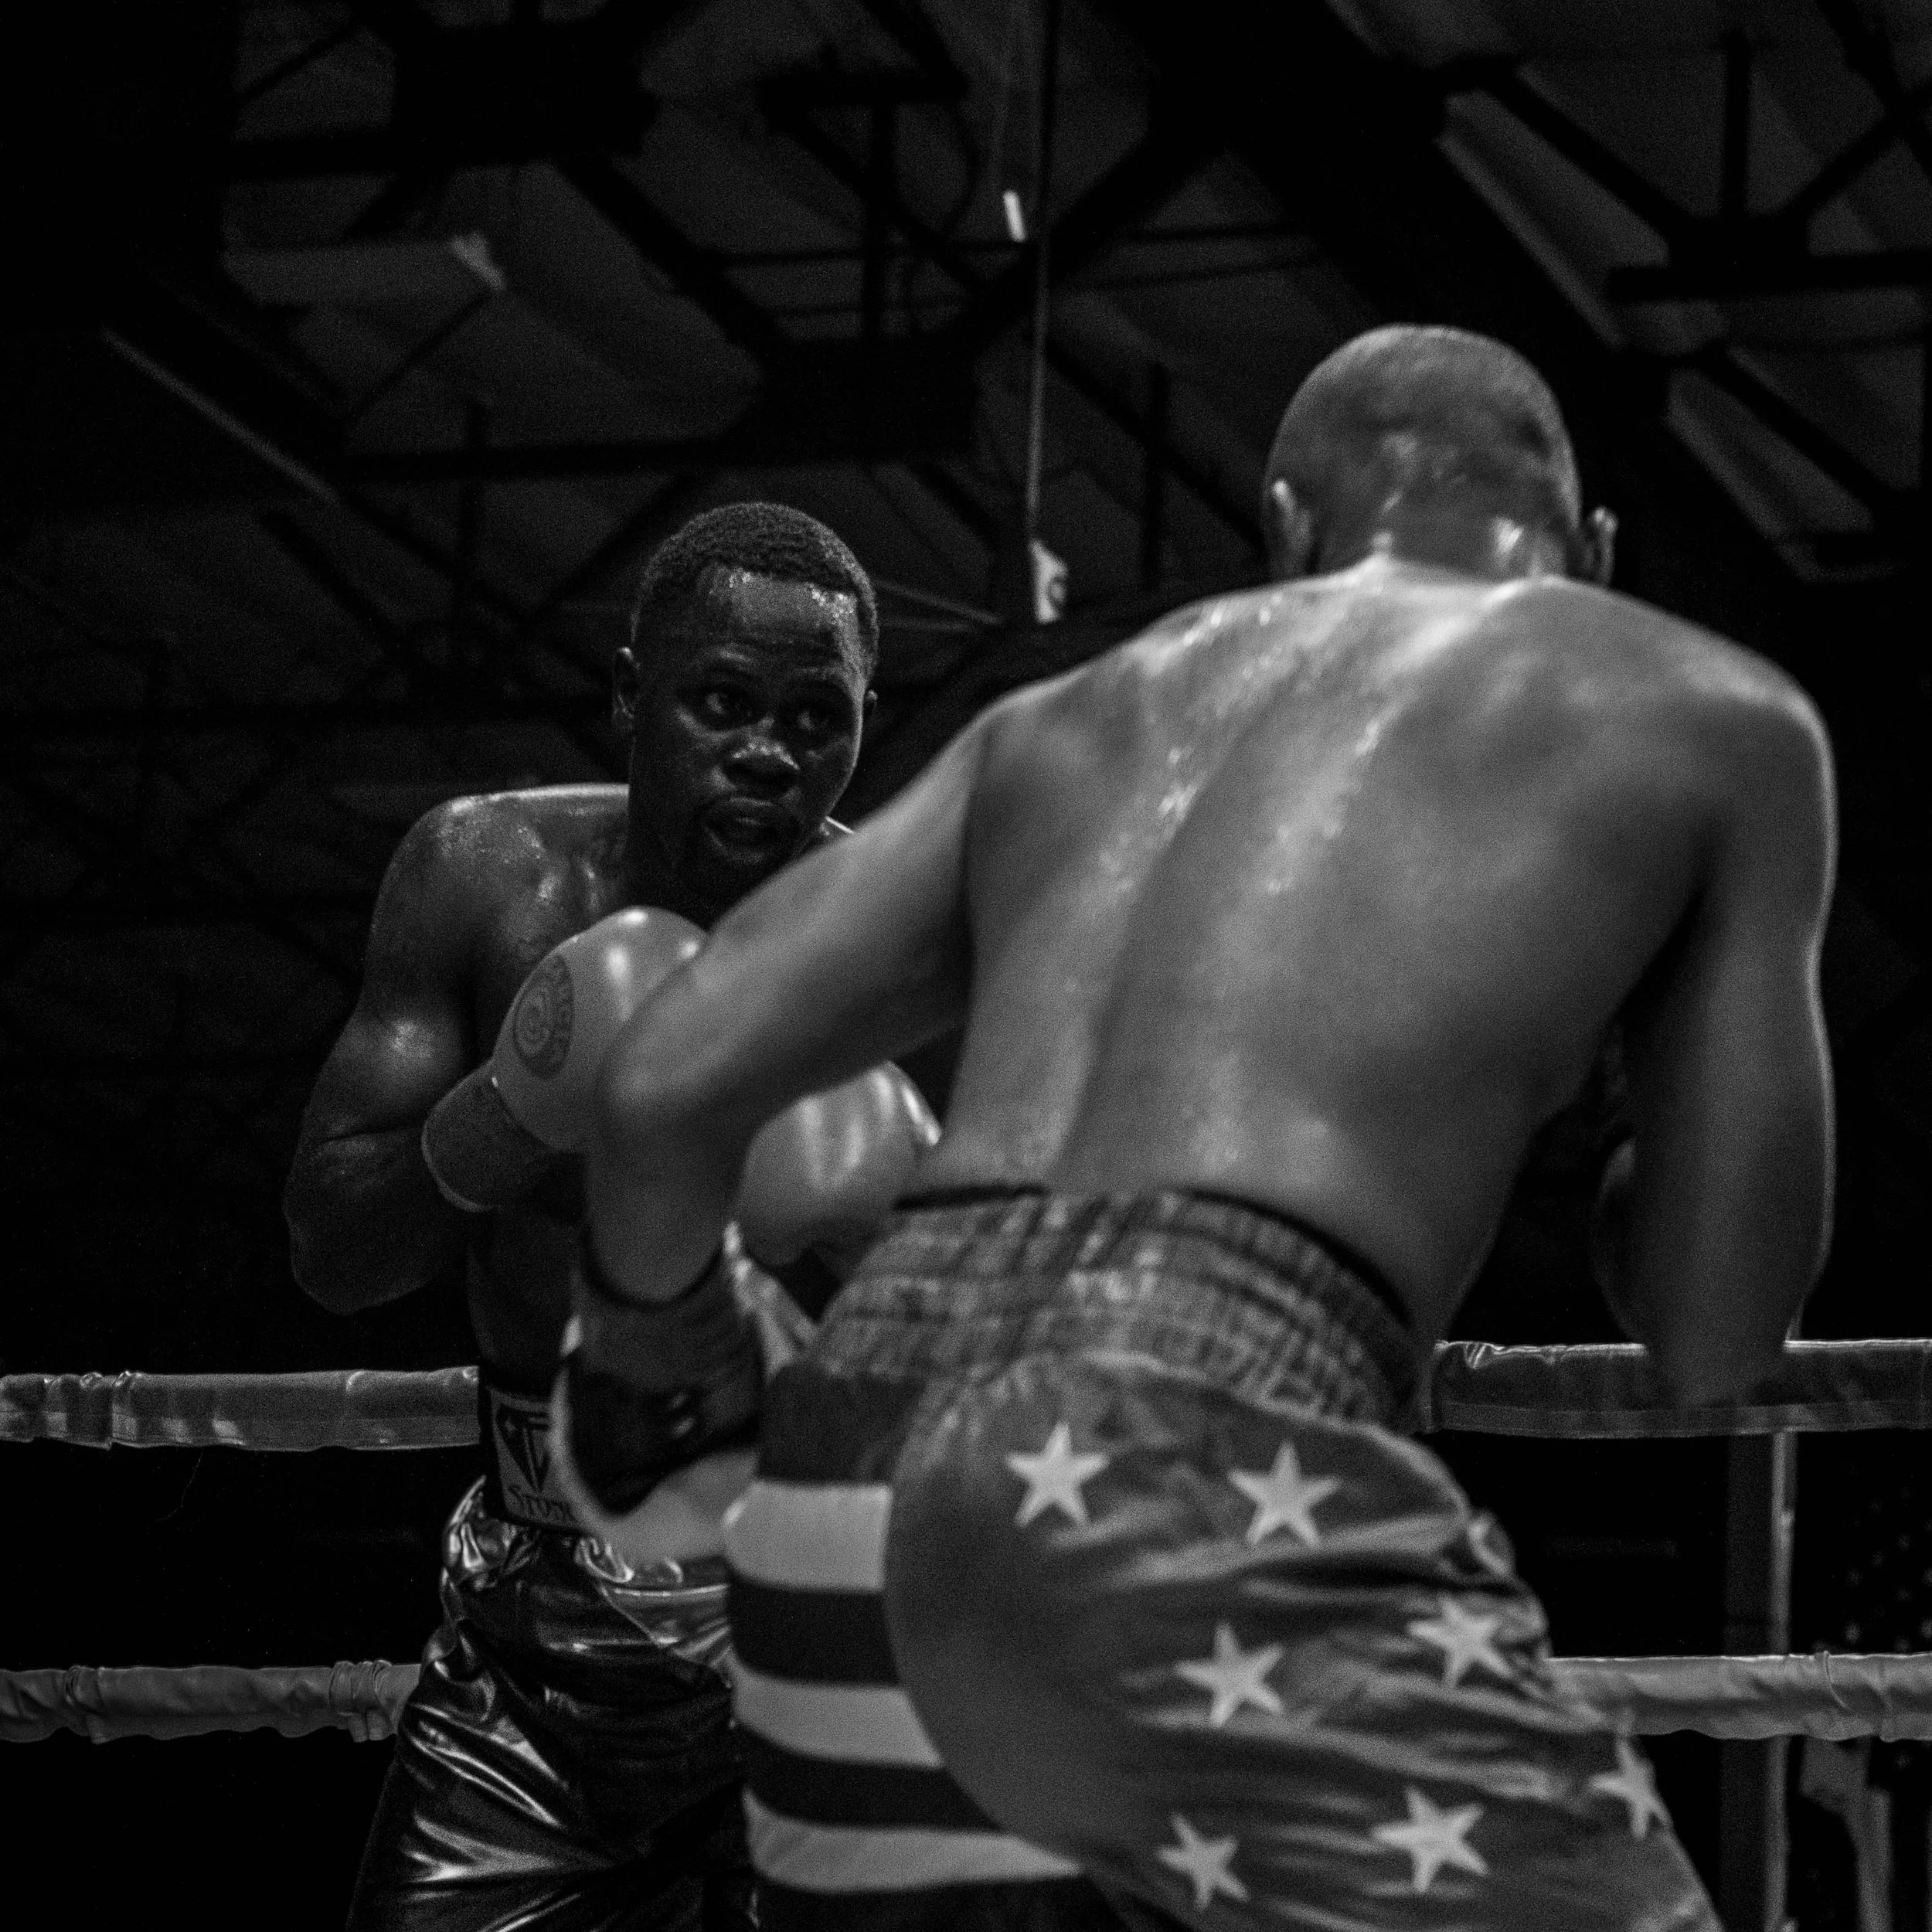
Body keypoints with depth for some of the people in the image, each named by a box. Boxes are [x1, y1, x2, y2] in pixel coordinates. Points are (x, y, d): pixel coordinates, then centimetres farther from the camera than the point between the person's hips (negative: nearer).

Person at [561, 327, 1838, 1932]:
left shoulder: (1064, 722, 30)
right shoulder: (1724, 711, 18)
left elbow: (666, 1086, 18)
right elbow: (1717, 1341, 20)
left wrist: (642, 1323, 42)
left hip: (859, 1501, 7)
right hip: (1189, 1519, -6)